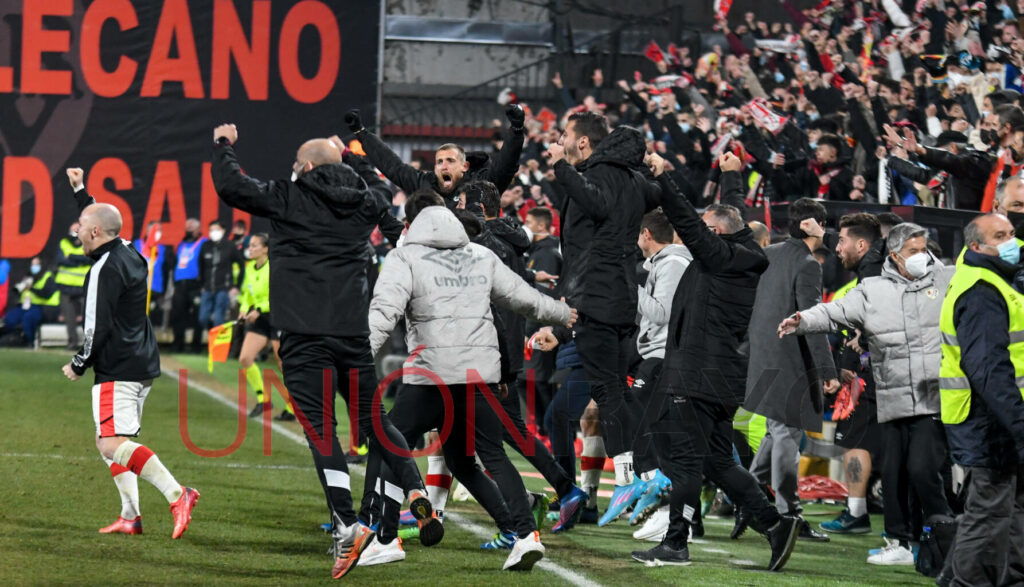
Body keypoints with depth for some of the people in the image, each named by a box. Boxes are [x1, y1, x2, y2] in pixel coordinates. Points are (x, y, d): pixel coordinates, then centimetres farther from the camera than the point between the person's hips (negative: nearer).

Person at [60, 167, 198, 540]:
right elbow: (98, 219, 34)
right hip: (143, 365, 10)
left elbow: (99, 328, -17)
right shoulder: (129, 254, 12)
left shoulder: (105, 269, -15)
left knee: (114, 444, -19)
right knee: (108, 442, 17)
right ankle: (130, 516, 11)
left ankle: (177, 495, -31)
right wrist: (79, 190, 40)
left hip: (118, 370, -10)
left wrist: (79, 365, -5)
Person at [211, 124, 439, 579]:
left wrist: (223, 145, 16)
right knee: (373, 421, 16)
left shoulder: (290, 198, -2)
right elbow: (379, 189, 37)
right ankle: (416, 493, 0)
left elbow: (230, 185, 0)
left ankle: (347, 524, -16)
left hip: (306, 336, -5)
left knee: (320, 429, -7)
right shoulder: (361, 202, 12)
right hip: (354, 332, 5)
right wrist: (350, 157, 44)